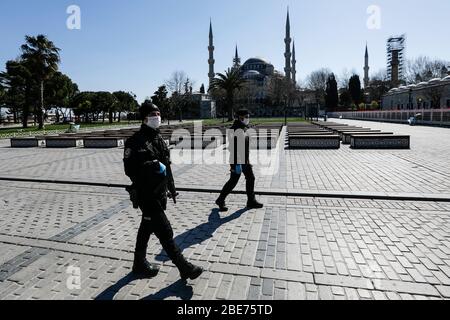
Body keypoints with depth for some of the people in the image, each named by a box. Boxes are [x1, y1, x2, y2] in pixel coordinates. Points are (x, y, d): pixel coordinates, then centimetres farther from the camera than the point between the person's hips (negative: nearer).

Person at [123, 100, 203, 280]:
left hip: (160, 193, 9)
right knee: (164, 231, -4)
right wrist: (150, 166, -27)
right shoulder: (136, 141, -13)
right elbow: (129, 169, -19)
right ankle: (184, 267, 7)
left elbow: (167, 165, 17)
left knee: (147, 227, 20)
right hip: (146, 195, -9)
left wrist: (171, 187, 20)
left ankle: (140, 263, 38)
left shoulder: (158, 138, 11)